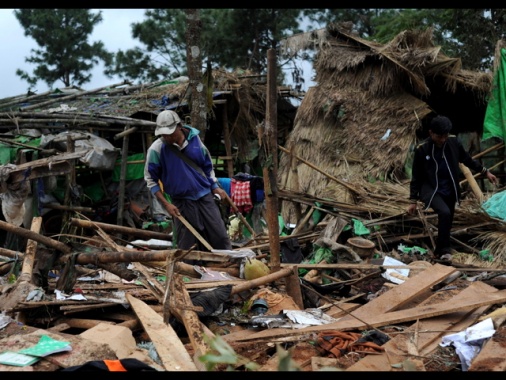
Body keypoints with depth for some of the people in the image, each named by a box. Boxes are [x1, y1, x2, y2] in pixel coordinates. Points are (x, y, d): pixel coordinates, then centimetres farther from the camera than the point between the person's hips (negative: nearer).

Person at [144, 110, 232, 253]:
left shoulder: (194, 139, -2)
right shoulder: (156, 149, -10)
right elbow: (150, 179, -3)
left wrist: (215, 186, 6)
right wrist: (166, 204, -9)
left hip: (205, 197, 2)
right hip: (181, 202, -2)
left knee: (221, 238, 5)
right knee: (185, 247, 4)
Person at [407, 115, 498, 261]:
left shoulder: (454, 142, -7)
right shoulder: (422, 149, -15)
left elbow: (467, 159, 12)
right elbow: (416, 176, -8)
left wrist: (485, 172, 14)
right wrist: (413, 200, -7)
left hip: (449, 190, 5)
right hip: (430, 189, -4)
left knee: (448, 221, 10)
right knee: (444, 213, -28)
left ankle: (440, 251, 30)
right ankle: (444, 250, -16)